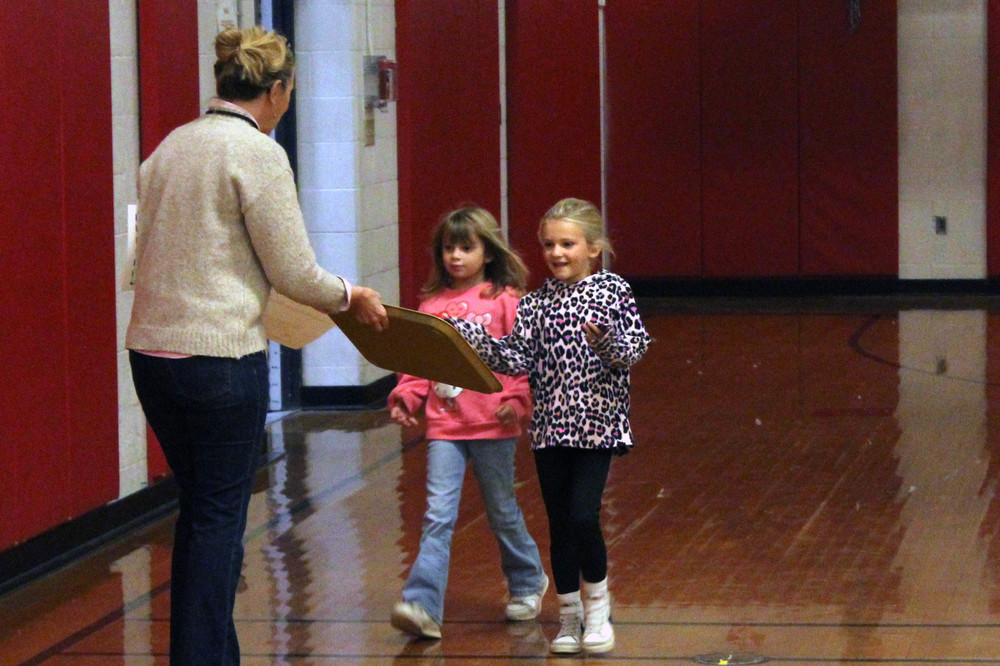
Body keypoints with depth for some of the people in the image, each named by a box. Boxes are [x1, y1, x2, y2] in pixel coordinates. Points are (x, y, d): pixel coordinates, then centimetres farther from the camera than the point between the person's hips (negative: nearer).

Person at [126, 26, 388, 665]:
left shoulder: (172, 145, 12)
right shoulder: (258, 152, -11)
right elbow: (294, 271, -10)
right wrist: (351, 296, 9)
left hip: (152, 349, 8)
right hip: (220, 355, -8)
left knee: (200, 508, 17)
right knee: (220, 515, 2)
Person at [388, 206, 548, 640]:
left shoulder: (506, 302, -2)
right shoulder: (431, 306, 8)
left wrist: (516, 400, -18)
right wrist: (405, 397, -4)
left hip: (493, 427, -2)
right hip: (444, 426, 2)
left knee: (502, 512, 13)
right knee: (438, 516, -8)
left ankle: (527, 582, 37)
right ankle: (422, 607, -14)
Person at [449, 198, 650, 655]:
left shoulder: (613, 292, -2)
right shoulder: (535, 304, 7)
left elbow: (633, 351, -7)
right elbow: (516, 359, 0)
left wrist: (608, 341, -27)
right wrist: (470, 337, -10)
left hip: (597, 424, -3)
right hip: (550, 425, 3)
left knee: (583, 514, -13)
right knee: (559, 523, 7)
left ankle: (597, 604, 10)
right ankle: (569, 617, 20)